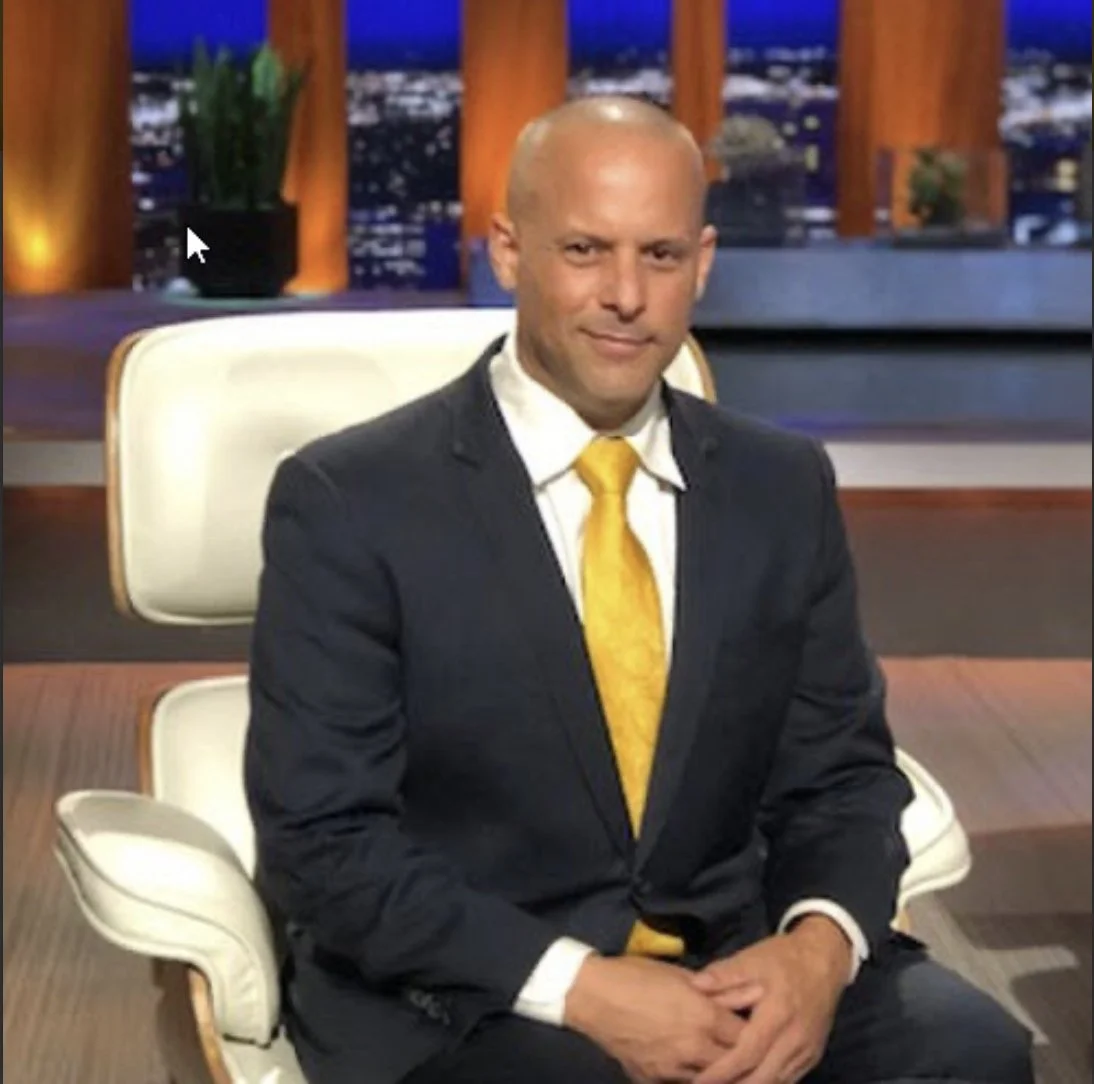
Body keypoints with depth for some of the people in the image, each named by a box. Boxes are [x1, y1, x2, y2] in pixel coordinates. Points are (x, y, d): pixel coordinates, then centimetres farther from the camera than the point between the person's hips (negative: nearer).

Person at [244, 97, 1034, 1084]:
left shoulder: (784, 485, 6)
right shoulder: (349, 502, -8)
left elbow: (840, 770, 9)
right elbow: (323, 840, -11)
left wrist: (822, 943, -13)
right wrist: (581, 987, -22)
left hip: (732, 971, 4)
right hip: (455, 996, -4)